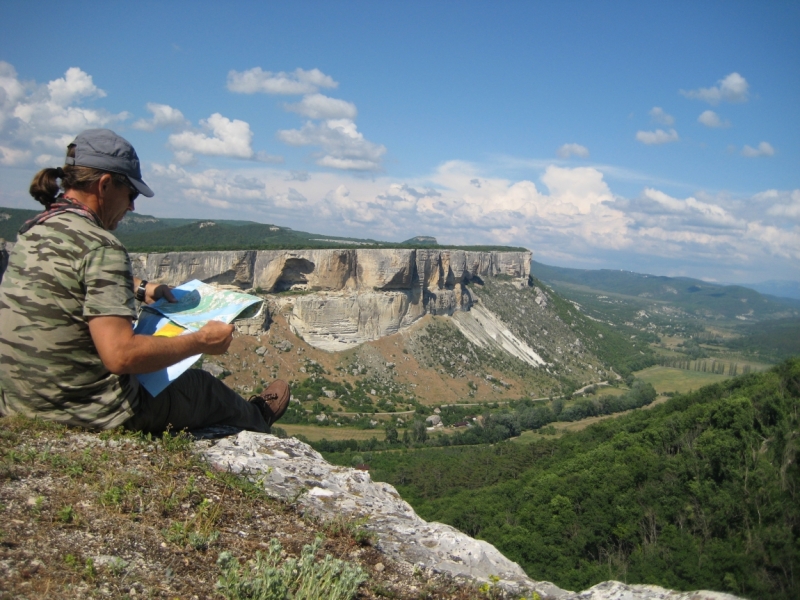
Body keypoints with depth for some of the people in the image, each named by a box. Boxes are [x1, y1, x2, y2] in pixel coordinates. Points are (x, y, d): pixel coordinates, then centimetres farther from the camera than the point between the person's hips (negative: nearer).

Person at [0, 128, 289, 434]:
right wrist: (202, 341, -19)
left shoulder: (34, 229, 4)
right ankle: (257, 419, 48)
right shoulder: (100, 246, -23)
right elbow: (120, 356, -30)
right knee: (202, 385, 18)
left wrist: (141, 288, 27)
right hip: (89, 416, -8)